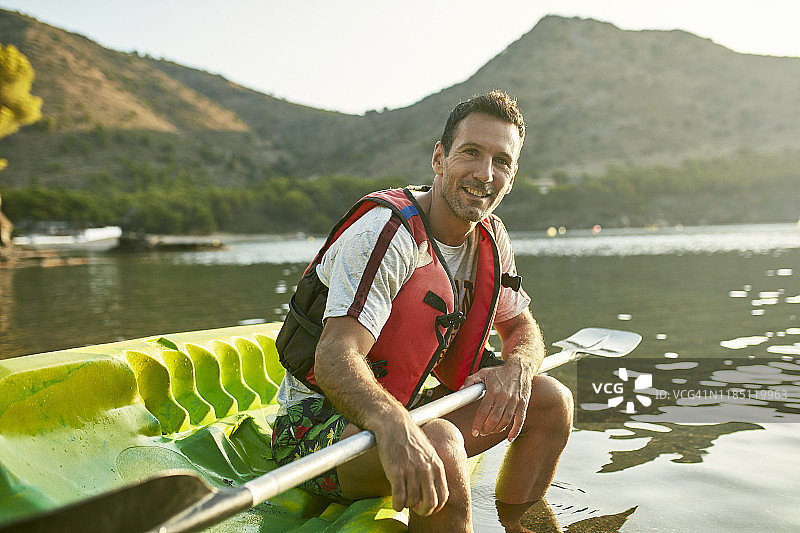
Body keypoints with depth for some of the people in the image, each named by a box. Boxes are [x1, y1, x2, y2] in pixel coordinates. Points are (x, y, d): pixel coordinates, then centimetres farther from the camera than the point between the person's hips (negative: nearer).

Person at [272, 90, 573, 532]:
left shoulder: (490, 238, 2)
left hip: (403, 410, 8)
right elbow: (335, 357, -33)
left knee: (550, 400, -2)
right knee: (439, 447, -36)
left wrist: (517, 366, -12)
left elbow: (522, 327, 13)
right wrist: (393, 426, -53)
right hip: (317, 420, -7)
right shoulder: (388, 231, -23)